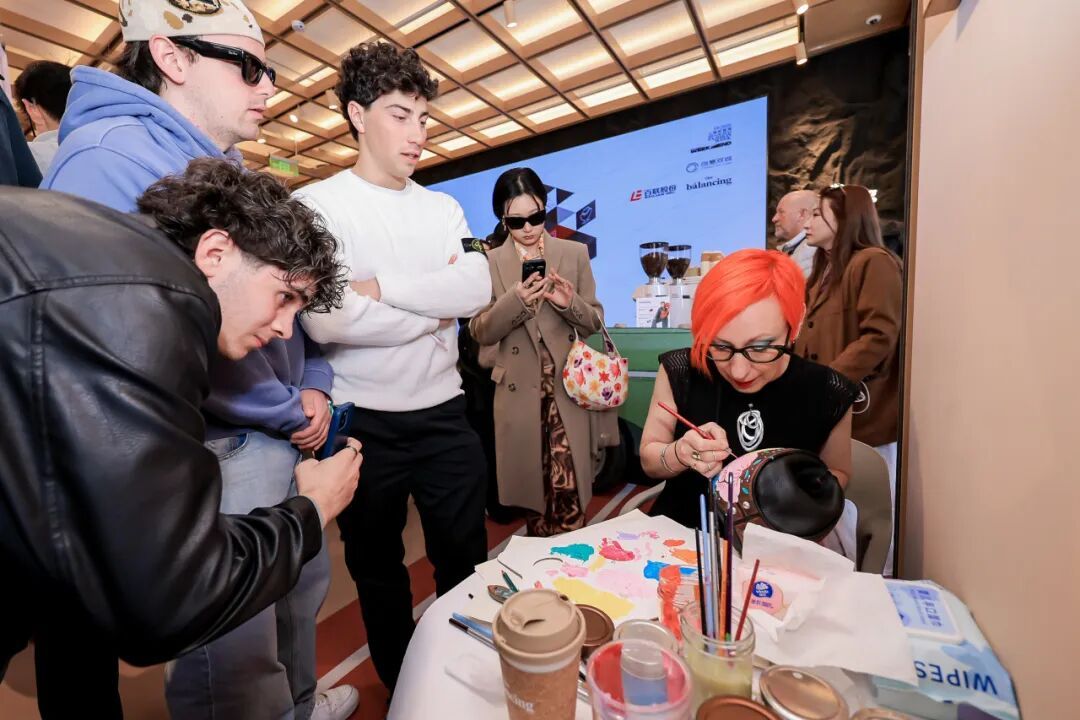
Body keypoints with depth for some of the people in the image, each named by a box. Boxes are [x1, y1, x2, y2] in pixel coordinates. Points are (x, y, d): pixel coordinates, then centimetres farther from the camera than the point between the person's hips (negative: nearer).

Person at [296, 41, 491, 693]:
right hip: (364, 422, -2)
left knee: (467, 560, 17)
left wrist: (382, 286, -15)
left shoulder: (444, 208, 8)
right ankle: (401, 685, 47)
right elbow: (325, 319, -20)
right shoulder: (316, 205, -5)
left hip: (445, 413, 3)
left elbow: (477, 289, -8)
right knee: (378, 569, 19)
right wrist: (435, 308, -12)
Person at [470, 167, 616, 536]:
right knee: (532, 491, 11)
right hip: (520, 394, 0)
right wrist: (515, 301, -18)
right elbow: (480, 332, -1)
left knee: (569, 493, -1)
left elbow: (595, 321, 6)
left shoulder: (575, 253, 5)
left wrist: (570, 303, -16)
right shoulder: (490, 263, 4)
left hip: (569, 390, 0)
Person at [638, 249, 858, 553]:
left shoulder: (828, 393, -10)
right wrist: (681, 455, -23)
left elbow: (836, 473, 8)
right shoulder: (679, 372, -13)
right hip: (680, 534, 0)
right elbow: (648, 461, -3)